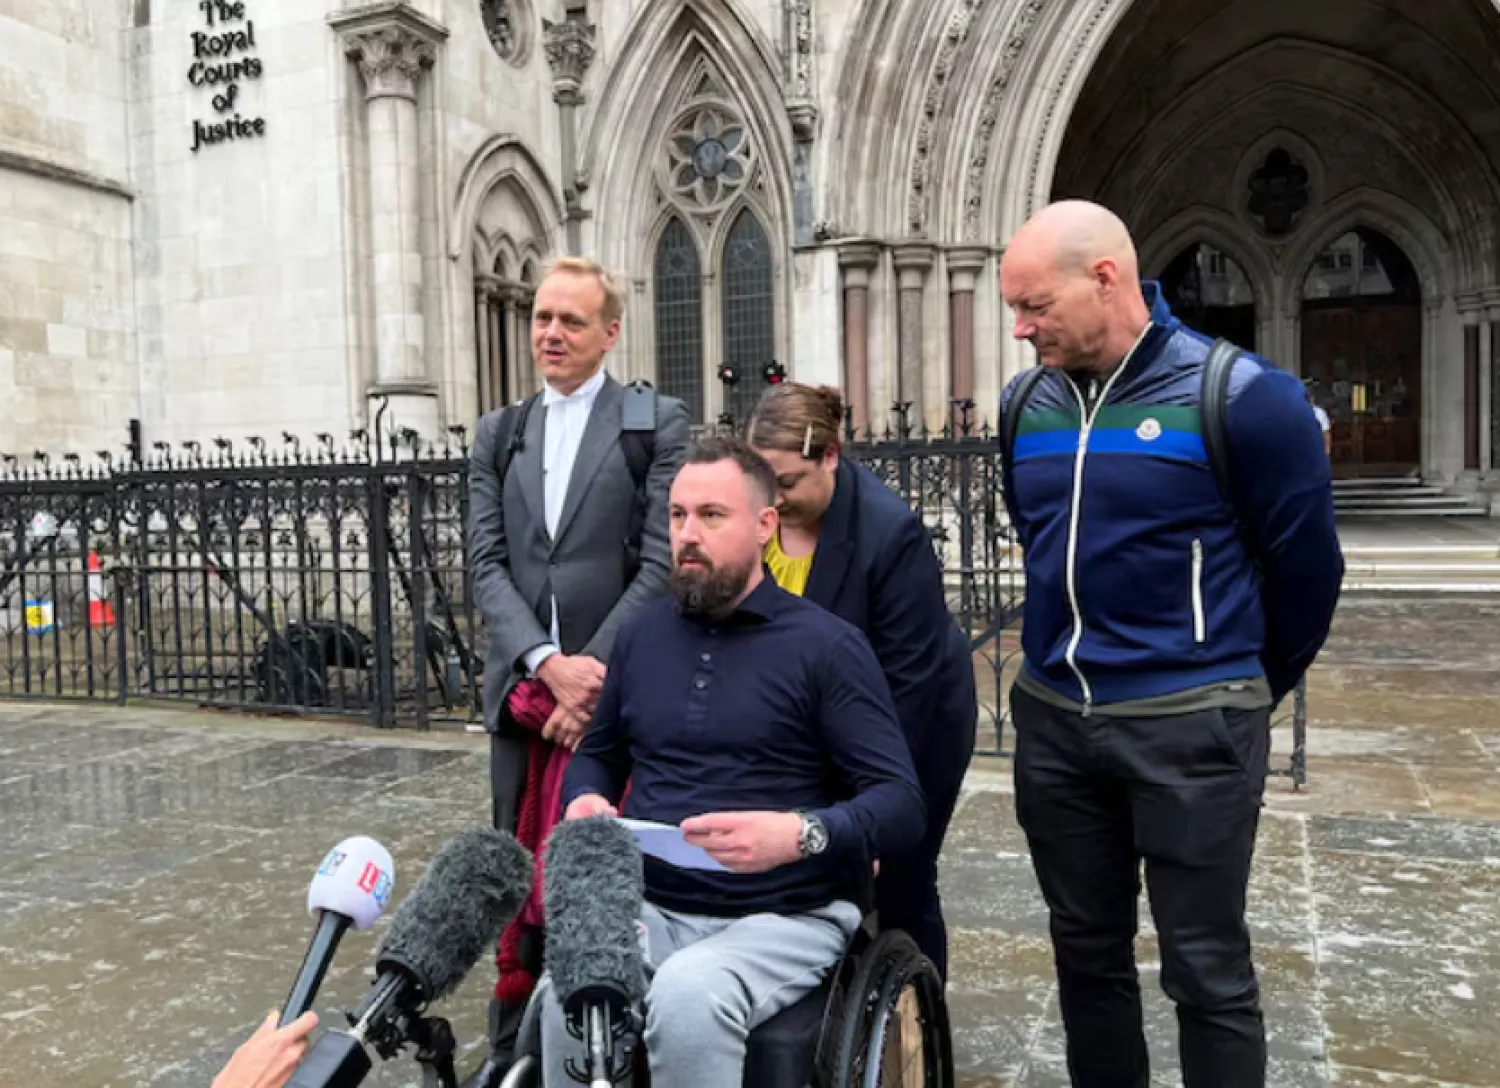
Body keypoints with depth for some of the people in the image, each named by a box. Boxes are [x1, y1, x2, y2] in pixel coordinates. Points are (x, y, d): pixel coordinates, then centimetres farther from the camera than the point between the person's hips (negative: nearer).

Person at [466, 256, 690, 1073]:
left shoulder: (658, 424, 0)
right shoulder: (498, 434, 13)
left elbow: (662, 564, -7)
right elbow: (487, 565, 4)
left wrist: (592, 671, -13)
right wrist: (546, 663, -11)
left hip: (619, 691, -4)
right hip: (522, 689, 4)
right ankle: (513, 1051, 25)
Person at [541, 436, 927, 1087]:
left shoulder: (826, 644, -5)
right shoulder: (641, 635, 10)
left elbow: (902, 804, -9)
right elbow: (597, 754, 23)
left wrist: (801, 834, -28)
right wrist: (587, 800, -1)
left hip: (785, 917, -3)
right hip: (652, 908, 4)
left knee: (686, 998, -33)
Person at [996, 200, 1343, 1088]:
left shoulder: (1241, 398, -13)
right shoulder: (1026, 406, 3)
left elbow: (1306, 564, -3)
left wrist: (1250, 690, 9)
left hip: (1190, 725, -5)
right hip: (1053, 718, 5)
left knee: (1207, 969, 8)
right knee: (1086, 950, 17)